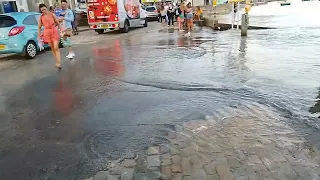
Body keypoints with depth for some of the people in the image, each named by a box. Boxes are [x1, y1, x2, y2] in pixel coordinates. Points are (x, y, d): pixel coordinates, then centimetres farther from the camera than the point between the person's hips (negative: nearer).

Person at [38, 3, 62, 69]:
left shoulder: (52, 14, -2)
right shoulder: (41, 17, 1)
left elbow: (58, 23, 5)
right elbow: (39, 27, 5)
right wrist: (39, 36, 3)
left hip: (54, 32, -2)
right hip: (47, 33, 2)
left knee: (56, 48, -12)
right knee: (52, 48, 8)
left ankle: (59, 63, -14)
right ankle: (57, 62, 18)